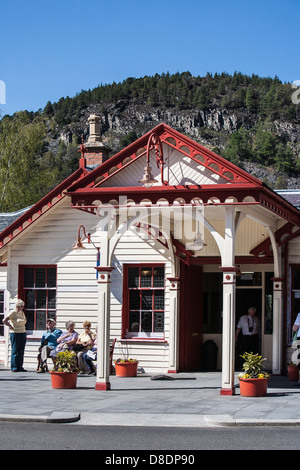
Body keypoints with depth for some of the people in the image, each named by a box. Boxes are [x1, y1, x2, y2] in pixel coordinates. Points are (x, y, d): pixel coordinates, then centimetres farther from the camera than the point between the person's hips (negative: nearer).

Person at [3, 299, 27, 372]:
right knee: (15, 351, -4)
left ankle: (20, 367, 10)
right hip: (15, 333, -7)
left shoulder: (22, 313, 13)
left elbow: (25, 319, 33)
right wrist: (11, 327, -14)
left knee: (21, 351, 6)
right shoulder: (13, 313, -9)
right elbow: (4, 321, -16)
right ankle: (14, 368, -1)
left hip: (23, 333, 7)